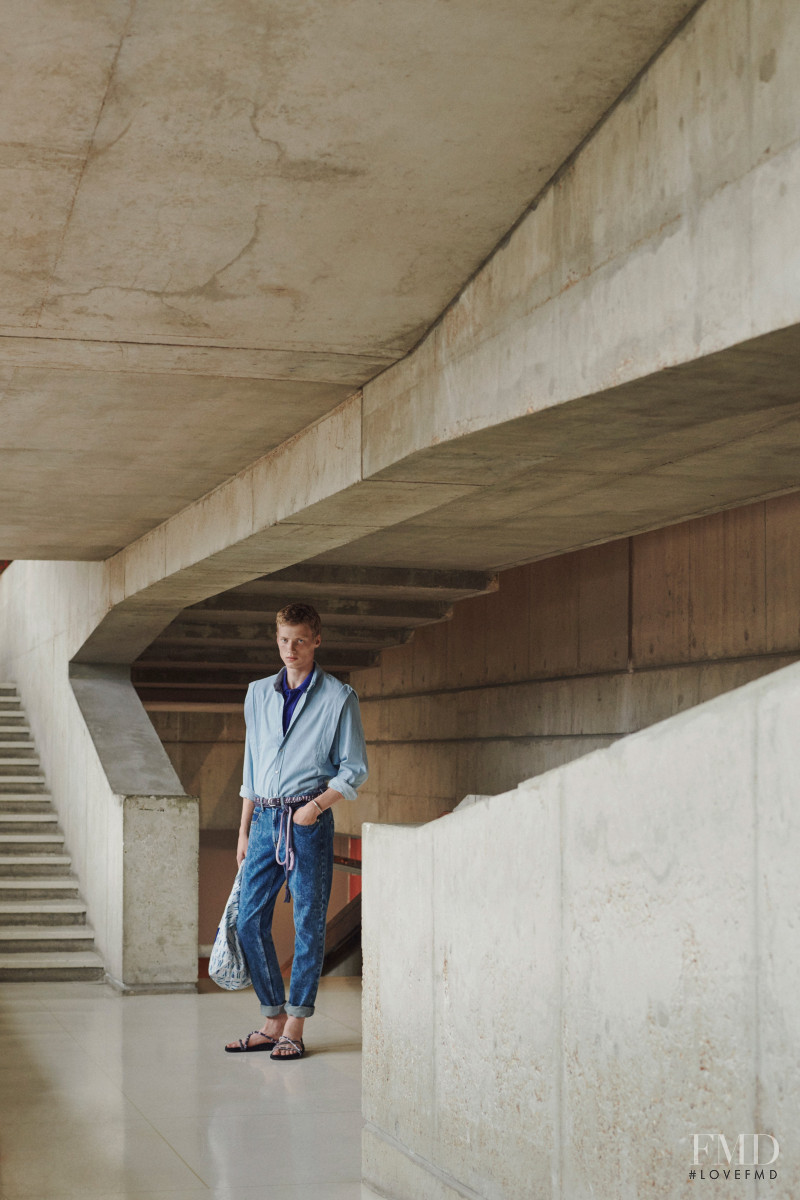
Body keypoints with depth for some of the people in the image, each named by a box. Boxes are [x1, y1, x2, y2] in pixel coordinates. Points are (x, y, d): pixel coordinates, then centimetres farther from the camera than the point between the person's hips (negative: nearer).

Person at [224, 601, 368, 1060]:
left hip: (308, 821, -5)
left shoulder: (339, 698, -1)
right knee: (250, 920, 3)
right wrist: (245, 831, 15)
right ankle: (273, 1021, 13)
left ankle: (294, 1028, 4)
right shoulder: (259, 693, 13)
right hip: (265, 819, 5)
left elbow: (354, 769, 0)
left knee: (308, 924, -2)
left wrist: (317, 805, -14)